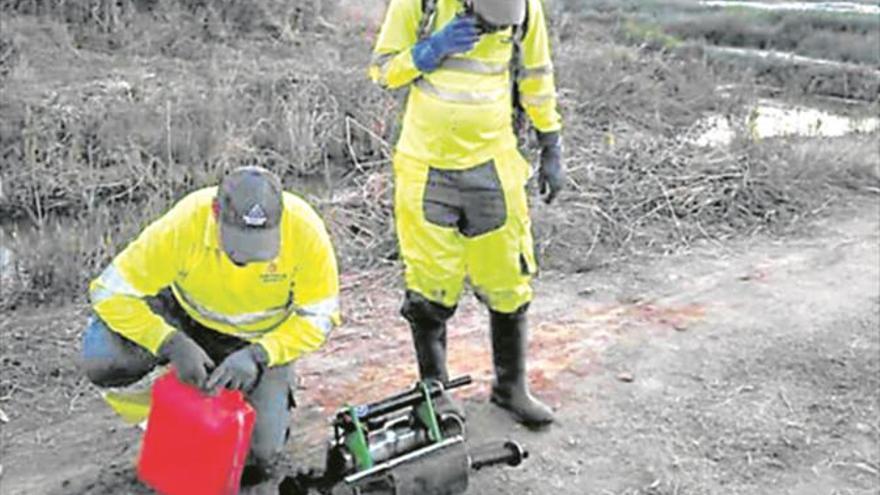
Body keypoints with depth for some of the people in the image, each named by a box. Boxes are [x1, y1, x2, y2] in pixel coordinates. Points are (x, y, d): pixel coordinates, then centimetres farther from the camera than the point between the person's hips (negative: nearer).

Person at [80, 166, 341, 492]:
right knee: (101, 360, -26)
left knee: (260, 451, -15)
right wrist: (173, 344, -39)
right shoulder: (184, 222, -34)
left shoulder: (305, 230, -31)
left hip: (261, 339, 0)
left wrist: (257, 355, -34)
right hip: (184, 316, 1)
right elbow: (111, 291, -26)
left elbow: (318, 318, -19)